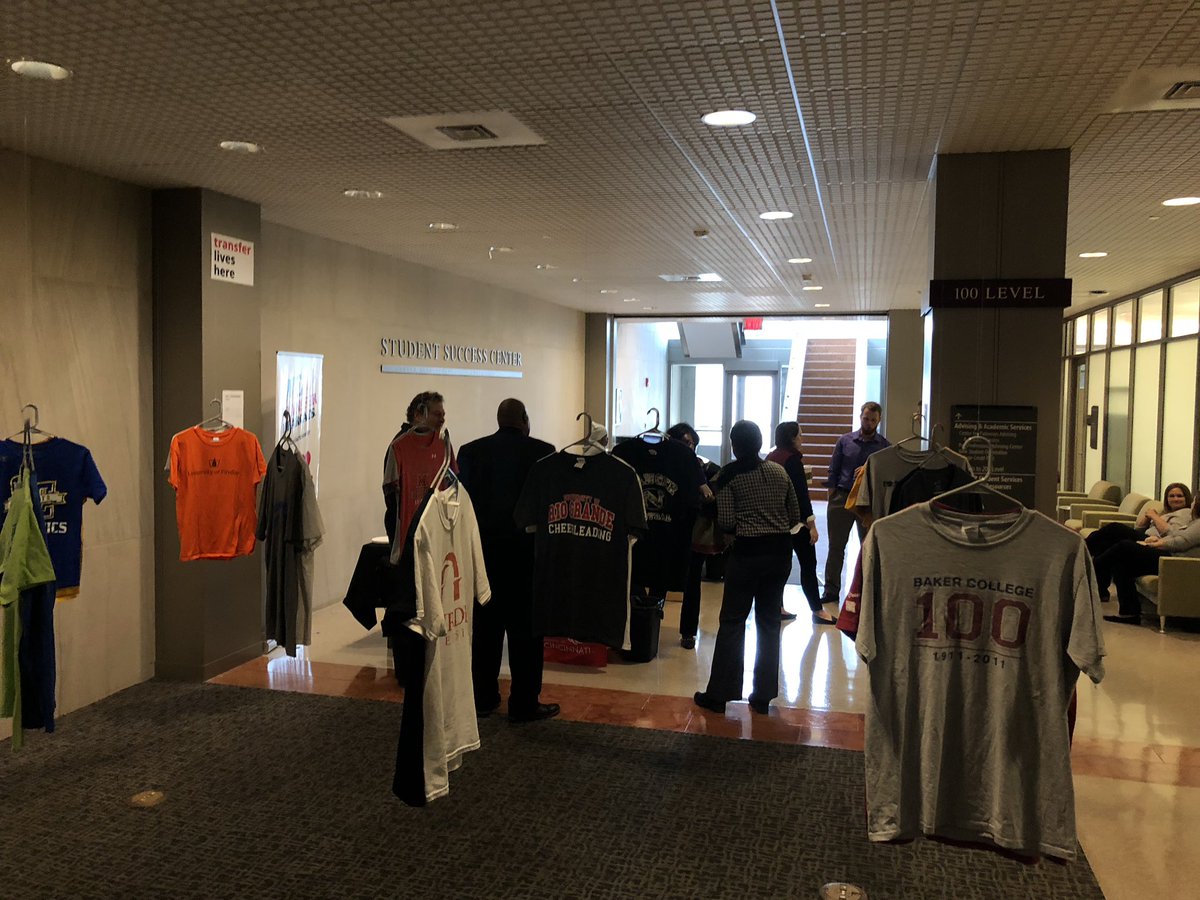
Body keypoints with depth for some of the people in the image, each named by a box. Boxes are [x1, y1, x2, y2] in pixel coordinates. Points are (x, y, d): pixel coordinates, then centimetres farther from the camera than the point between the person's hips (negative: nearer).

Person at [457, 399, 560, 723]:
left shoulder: (469, 451, 0)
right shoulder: (542, 451, -8)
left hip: (483, 550, 3)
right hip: (526, 551, -3)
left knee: (485, 627, 13)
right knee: (525, 629, 4)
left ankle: (483, 698, 21)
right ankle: (524, 704, 8)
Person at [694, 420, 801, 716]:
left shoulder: (729, 475, -6)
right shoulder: (779, 471, 6)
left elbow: (726, 522, -10)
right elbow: (795, 517, 8)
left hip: (748, 552, -4)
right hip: (780, 553, 4)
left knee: (732, 622, 4)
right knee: (769, 622, 11)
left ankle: (718, 694, 8)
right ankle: (763, 697, 16)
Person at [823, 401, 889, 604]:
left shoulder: (885, 447, 2)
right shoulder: (845, 441, 4)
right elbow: (833, 471, 6)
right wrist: (832, 497, 0)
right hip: (842, 497, 0)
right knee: (836, 547, 3)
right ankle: (831, 591, 9)